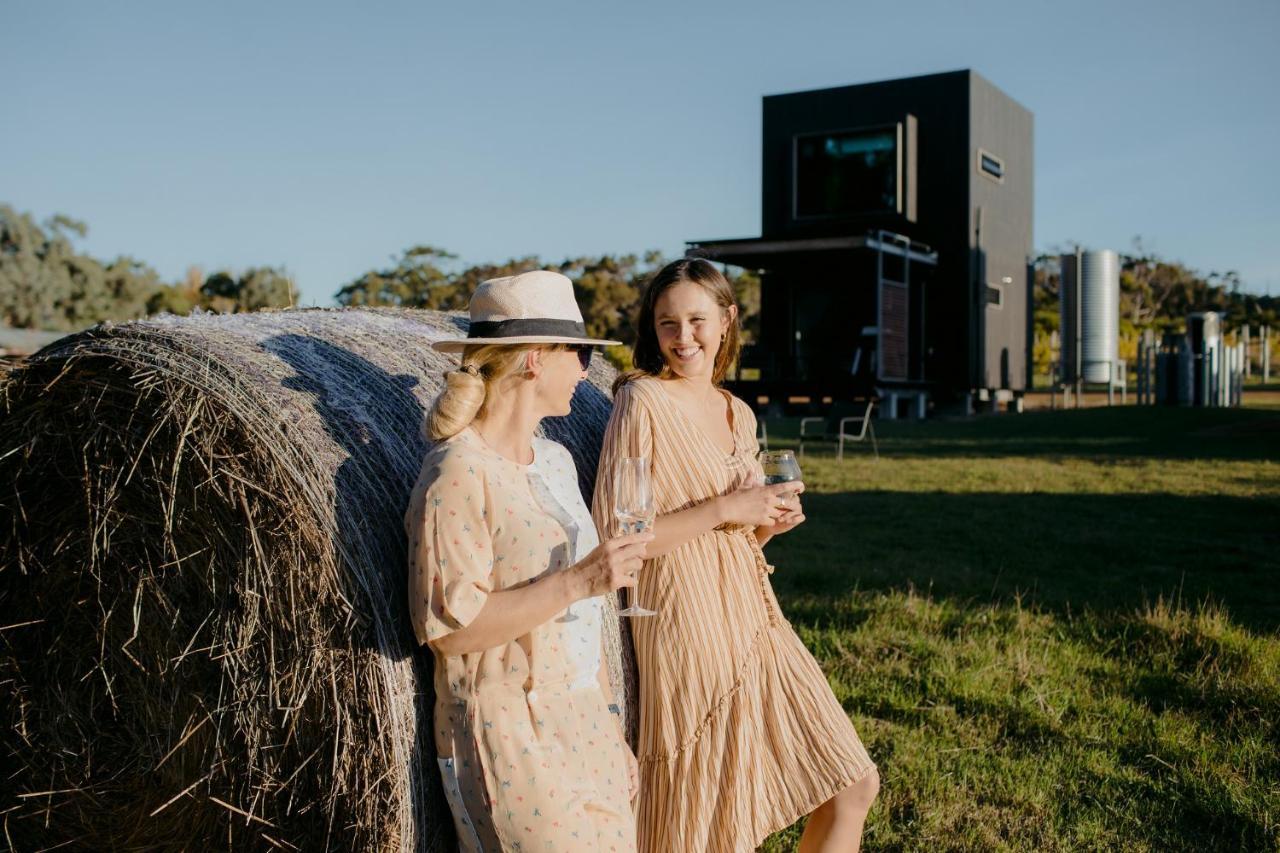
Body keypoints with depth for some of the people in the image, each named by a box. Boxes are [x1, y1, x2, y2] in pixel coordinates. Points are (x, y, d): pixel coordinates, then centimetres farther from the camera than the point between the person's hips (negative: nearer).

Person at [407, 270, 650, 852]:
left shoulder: (555, 460, 9)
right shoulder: (458, 475, -16)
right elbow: (449, 627, -20)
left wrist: (606, 719, 17)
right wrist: (579, 582, -23)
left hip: (584, 725, 8)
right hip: (508, 736, -8)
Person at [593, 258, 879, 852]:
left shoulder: (738, 414, 12)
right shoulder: (643, 401, -10)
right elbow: (611, 537, -17)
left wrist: (768, 523, 0)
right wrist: (724, 508, -18)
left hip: (754, 619, 7)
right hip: (689, 629, -7)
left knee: (853, 788, 11)